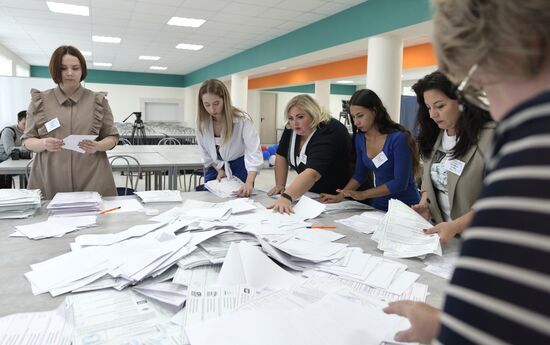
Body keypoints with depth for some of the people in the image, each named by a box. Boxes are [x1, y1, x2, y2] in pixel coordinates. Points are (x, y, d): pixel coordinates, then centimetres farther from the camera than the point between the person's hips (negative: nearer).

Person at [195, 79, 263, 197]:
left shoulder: (242, 120, -25)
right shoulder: (202, 122, -12)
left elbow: (254, 153, -35)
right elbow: (205, 152, 2)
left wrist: (249, 183, -48)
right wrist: (219, 170, -8)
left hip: (239, 167, -3)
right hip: (216, 167, 4)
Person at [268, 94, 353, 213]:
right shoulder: (291, 128, -5)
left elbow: (312, 173, -40)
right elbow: (281, 156, 5)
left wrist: (286, 197, -50)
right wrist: (280, 186, -3)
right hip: (312, 194, 6)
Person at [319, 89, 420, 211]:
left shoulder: (398, 138, -18)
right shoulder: (360, 138, 0)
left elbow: (400, 183, -18)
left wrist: (363, 194, -20)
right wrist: (340, 196, -4)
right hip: (378, 206, 5)